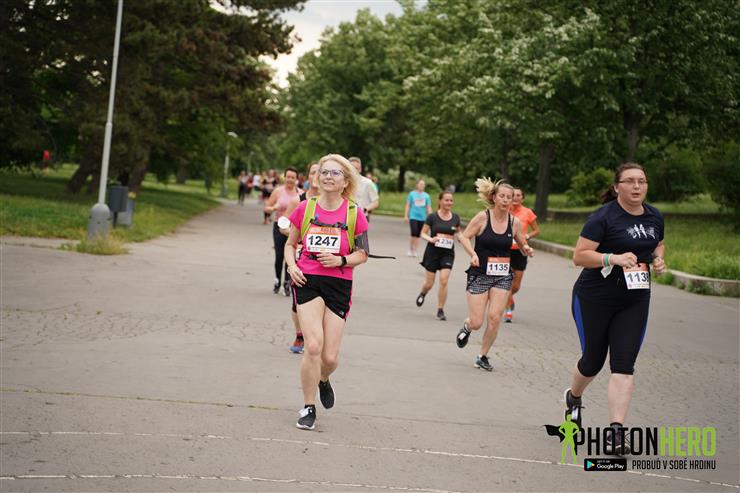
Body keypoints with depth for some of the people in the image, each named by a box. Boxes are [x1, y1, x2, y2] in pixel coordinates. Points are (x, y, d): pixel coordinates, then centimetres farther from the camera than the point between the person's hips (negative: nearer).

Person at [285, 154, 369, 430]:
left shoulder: (354, 213, 0)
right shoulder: (305, 208, 3)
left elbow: (362, 254, 7)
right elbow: (290, 244, 15)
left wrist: (340, 260, -11)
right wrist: (292, 266, -4)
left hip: (339, 284, 0)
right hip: (307, 281, 0)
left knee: (330, 357, -1)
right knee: (313, 346, -17)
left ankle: (323, 380, 38)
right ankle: (308, 408, 1)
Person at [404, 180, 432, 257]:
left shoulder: (426, 196, 6)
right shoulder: (412, 194, 2)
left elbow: (429, 208, 8)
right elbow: (407, 205, 4)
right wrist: (406, 216, 0)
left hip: (422, 218, 3)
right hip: (413, 217, -3)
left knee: (418, 235, 6)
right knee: (414, 233, -16)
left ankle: (414, 251, 17)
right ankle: (410, 249, 0)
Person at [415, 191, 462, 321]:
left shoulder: (455, 218, 4)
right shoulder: (432, 217, -5)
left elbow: (458, 232, 20)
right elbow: (423, 233, 0)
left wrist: (460, 237, -3)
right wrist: (431, 239, -20)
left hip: (448, 253, 1)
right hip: (433, 252, -1)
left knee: (444, 281, -13)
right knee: (429, 283, 6)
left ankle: (440, 310, -1)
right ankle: (422, 294, 42)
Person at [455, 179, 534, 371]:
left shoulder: (515, 222, 1)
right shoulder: (483, 217, -8)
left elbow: (523, 246, 13)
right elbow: (464, 237, -5)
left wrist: (527, 250, -10)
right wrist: (473, 254, -21)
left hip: (503, 277, 2)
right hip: (480, 274, -2)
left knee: (495, 318, -10)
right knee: (476, 322, -4)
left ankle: (483, 356, 11)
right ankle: (466, 327, 36)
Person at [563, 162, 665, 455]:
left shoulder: (654, 217, 6)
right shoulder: (603, 217, -14)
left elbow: (658, 245, 25)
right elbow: (579, 256, -17)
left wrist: (658, 260, 3)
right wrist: (614, 258, -30)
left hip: (635, 301, 4)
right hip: (595, 299, -4)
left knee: (624, 365, -6)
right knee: (593, 361, 10)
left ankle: (616, 431, -7)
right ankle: (573, 397, 43)